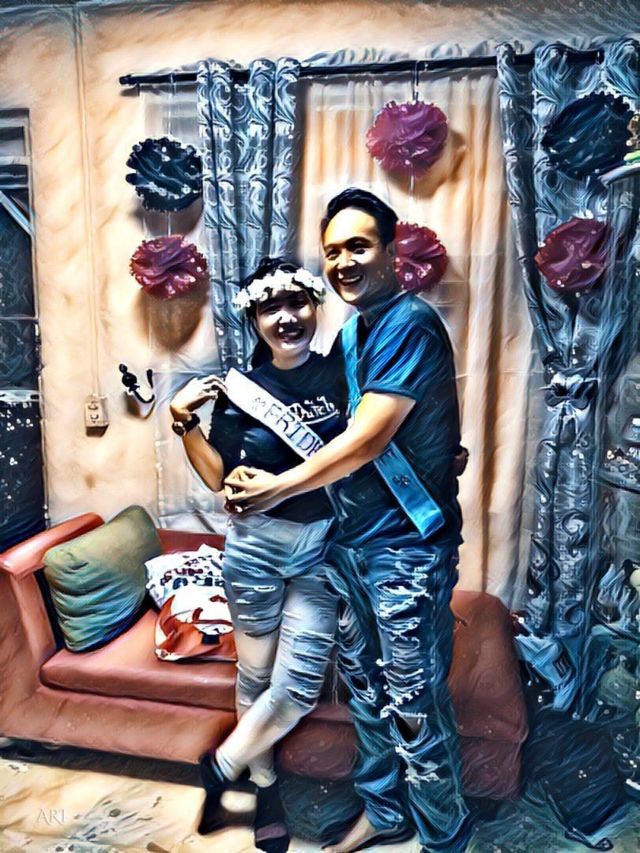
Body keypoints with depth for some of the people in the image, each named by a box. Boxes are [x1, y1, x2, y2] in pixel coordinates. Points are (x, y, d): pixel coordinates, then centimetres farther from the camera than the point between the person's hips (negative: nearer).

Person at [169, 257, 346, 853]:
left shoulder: (343, 372, -3)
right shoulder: (239, 391, -1)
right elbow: (220, 478, 2)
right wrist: (183, 420, -8)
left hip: (323, 547, 0)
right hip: (256, 544, 1)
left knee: (298, 686, 2)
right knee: (255, 676, 14)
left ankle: (217, 769, 30)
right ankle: (265, 788, 41)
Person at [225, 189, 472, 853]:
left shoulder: (411, 323, -17)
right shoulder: (352, 331, 10)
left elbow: (365, 441, -21)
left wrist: (276, 489, -12)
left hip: (406, 547, -8)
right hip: (351, 541, 9)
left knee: (414, 707, 6)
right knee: (365, 684, 21)